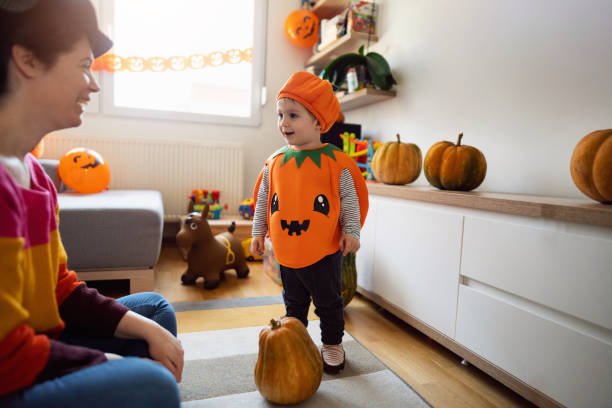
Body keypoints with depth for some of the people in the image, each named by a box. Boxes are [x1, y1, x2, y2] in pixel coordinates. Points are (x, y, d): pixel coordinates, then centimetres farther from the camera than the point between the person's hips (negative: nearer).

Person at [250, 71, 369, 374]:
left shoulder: (335, 162, -11)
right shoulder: (275, 163, 0)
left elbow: (350, 200, -5)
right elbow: (263, 200, 9)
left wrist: (351, 232, -10)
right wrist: (258, 232, 9)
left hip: (325, 250, -3)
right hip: (286, 251, 4)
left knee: (328, 302, 15)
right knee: (293, 302, 23)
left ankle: (332, 344, 37)